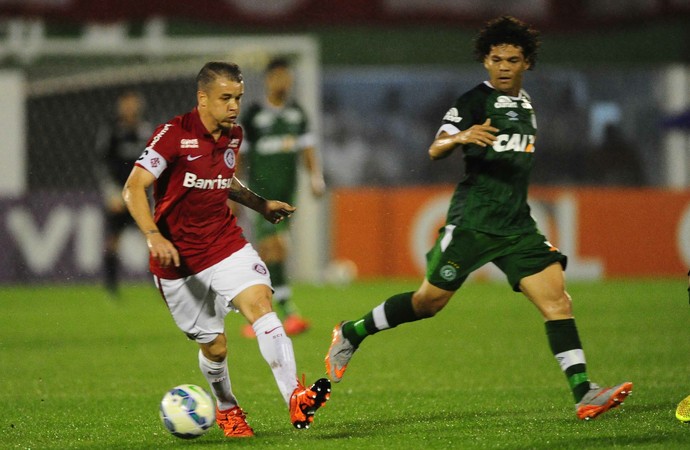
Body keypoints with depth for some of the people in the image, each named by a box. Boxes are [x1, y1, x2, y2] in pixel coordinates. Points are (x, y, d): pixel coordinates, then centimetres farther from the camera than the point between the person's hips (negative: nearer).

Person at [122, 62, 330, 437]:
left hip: (225, 241, 4)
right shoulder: (174, 135, -15)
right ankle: (226, 409, 33)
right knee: (213, 345, 3)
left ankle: (295, 399, -32)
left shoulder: (233, 135, 6)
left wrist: (260, 205, 18)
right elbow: (133, 188, -18)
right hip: (178, 255, -4)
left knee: (259, 302, -22)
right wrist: (153, 236, -30)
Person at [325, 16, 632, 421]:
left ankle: (583, 394, -15)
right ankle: (351, 334, 24)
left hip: (517, 224, 6)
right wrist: (460, 137, -39)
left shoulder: (525, 103, 14)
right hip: (473, 221, -6)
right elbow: (435, 151, -19)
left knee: (557, 298, -9)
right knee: (429, 301, 2)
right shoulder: (476, 101, -8)